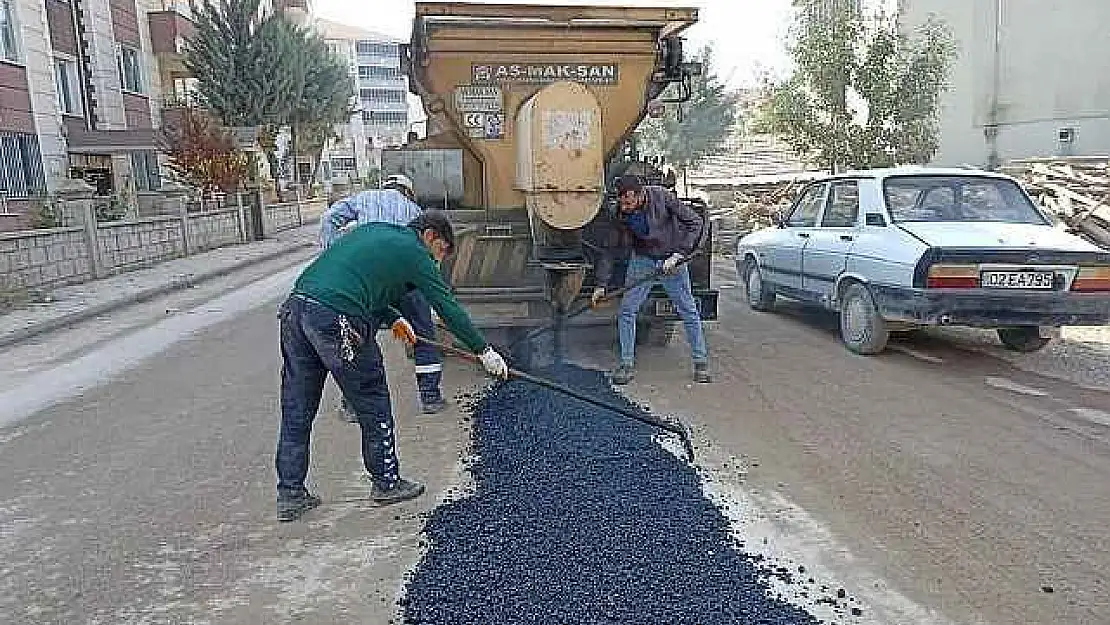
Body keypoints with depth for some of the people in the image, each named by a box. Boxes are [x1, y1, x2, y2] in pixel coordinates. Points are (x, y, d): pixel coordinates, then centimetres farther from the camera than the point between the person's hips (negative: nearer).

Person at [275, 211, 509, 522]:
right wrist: (484, 351, 14)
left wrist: (393, 318, 35)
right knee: (373, 406, 9)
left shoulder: (374, 230, 26)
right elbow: (448, 308, 6)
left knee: (296, 411, 13)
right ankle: (386, 482, 21)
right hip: (337, 320, -8)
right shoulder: (414, 251, 5)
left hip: (295, 306, 8)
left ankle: (290, 494, 21)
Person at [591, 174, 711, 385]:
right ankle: (627, 364, 5)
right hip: (642, 261, 2)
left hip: (672, 259, -2)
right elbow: (610, 250, -4)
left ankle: (701, 362, 16)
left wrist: (678, 254, -20)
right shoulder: (622, 217, -14)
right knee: (626, 310, -5)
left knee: (688, 311, 2)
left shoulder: (662, 197, -22)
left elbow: (695, 222, -15)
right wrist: (601, 285, -6)